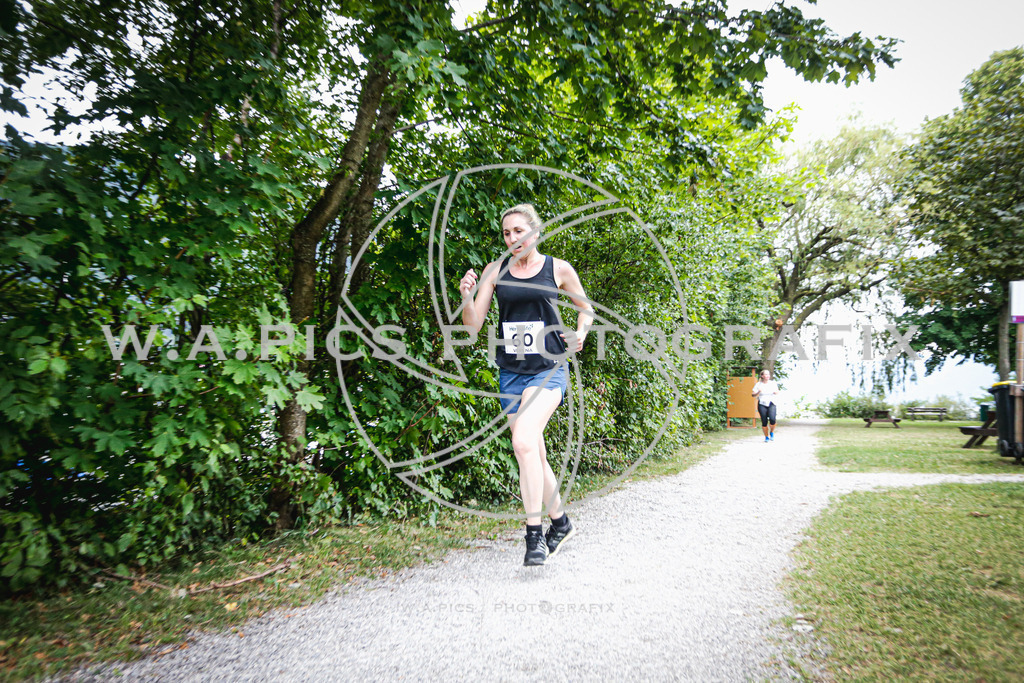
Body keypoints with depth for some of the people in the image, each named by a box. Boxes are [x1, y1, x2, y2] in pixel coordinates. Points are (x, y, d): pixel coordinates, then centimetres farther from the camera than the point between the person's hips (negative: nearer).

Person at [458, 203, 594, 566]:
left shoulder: (558, 269, 1)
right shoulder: (495, 271, 5)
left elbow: (586, 307, 16)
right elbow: (473, 325, 2)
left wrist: (580, 333, -3)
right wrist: (467, 297, -17)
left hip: (548, 370, -3)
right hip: (511, 373, 4)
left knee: (524, 440, -25)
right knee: (534, 454, 9)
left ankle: (534, 533, -13)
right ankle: (561, 523, 30)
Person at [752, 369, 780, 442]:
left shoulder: (773, 383, 8)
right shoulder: (758, 384, 2)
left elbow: (777, 393, 17)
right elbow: (752, 394, 2)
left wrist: (775, 392, -6)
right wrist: (758, 392, -17)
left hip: (771, 404, 1)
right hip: (762, 404, -1)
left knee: (772, 419, -21)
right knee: (764, 422, -3)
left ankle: (772, 432, 7)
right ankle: (766, 437, 17)